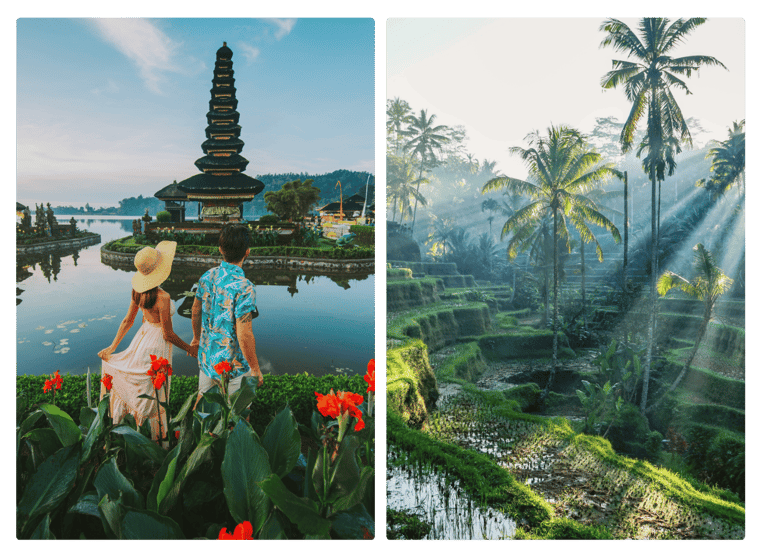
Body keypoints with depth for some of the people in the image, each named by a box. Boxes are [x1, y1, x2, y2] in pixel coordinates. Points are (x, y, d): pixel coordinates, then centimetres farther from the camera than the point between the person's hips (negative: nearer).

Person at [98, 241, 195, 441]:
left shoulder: (138, 290, -7)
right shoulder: (162, 297, -28)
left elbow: (127, 321, 3)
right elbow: (168, 334, -21)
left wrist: (112, 347, 11)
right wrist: (189, 349, -8)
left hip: (143, 335, 7)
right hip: (157, 344, -7)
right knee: (155, 395, 9)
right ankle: (158, 437, 27)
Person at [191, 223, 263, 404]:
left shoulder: (207, 277, -4)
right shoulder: (243, 287, -26)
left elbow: (196, 312, 10)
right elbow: (244, 335, -26)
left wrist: (197, 338, 28)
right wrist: (255, 369, -14)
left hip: (206, 356, 7)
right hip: (233, 364, -6)